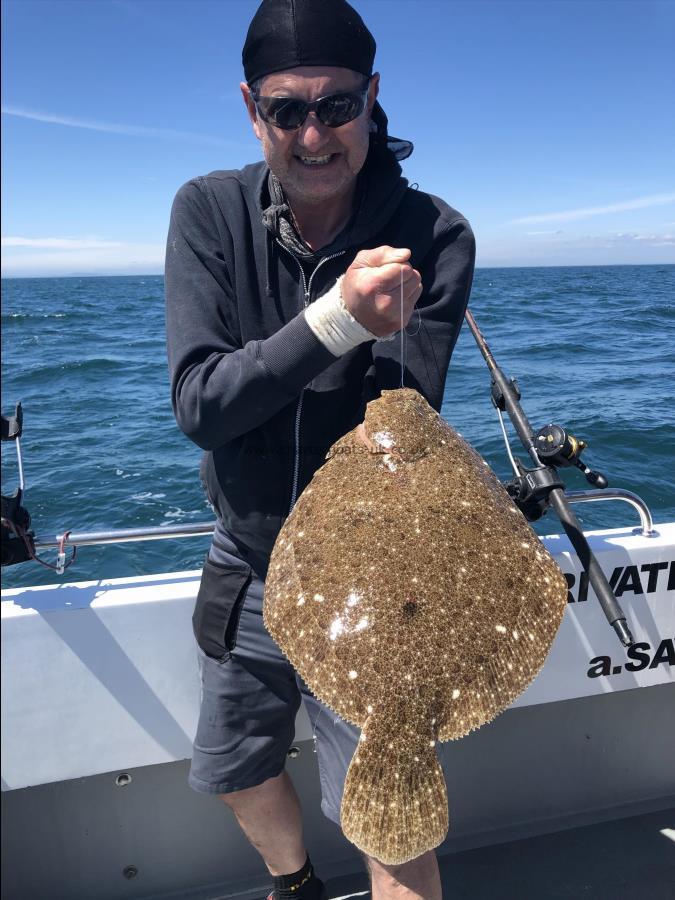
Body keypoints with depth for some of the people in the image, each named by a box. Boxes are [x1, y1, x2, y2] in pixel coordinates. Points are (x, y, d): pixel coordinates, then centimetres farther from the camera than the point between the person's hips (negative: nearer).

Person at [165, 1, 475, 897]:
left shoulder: (433, 235, -15)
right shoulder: (209, 212, -9)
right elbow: (200, 404, -20)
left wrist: (384, 333, -40)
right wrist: (335, 319, -33)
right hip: (248, 563, 4)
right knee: (237, 777, 26)